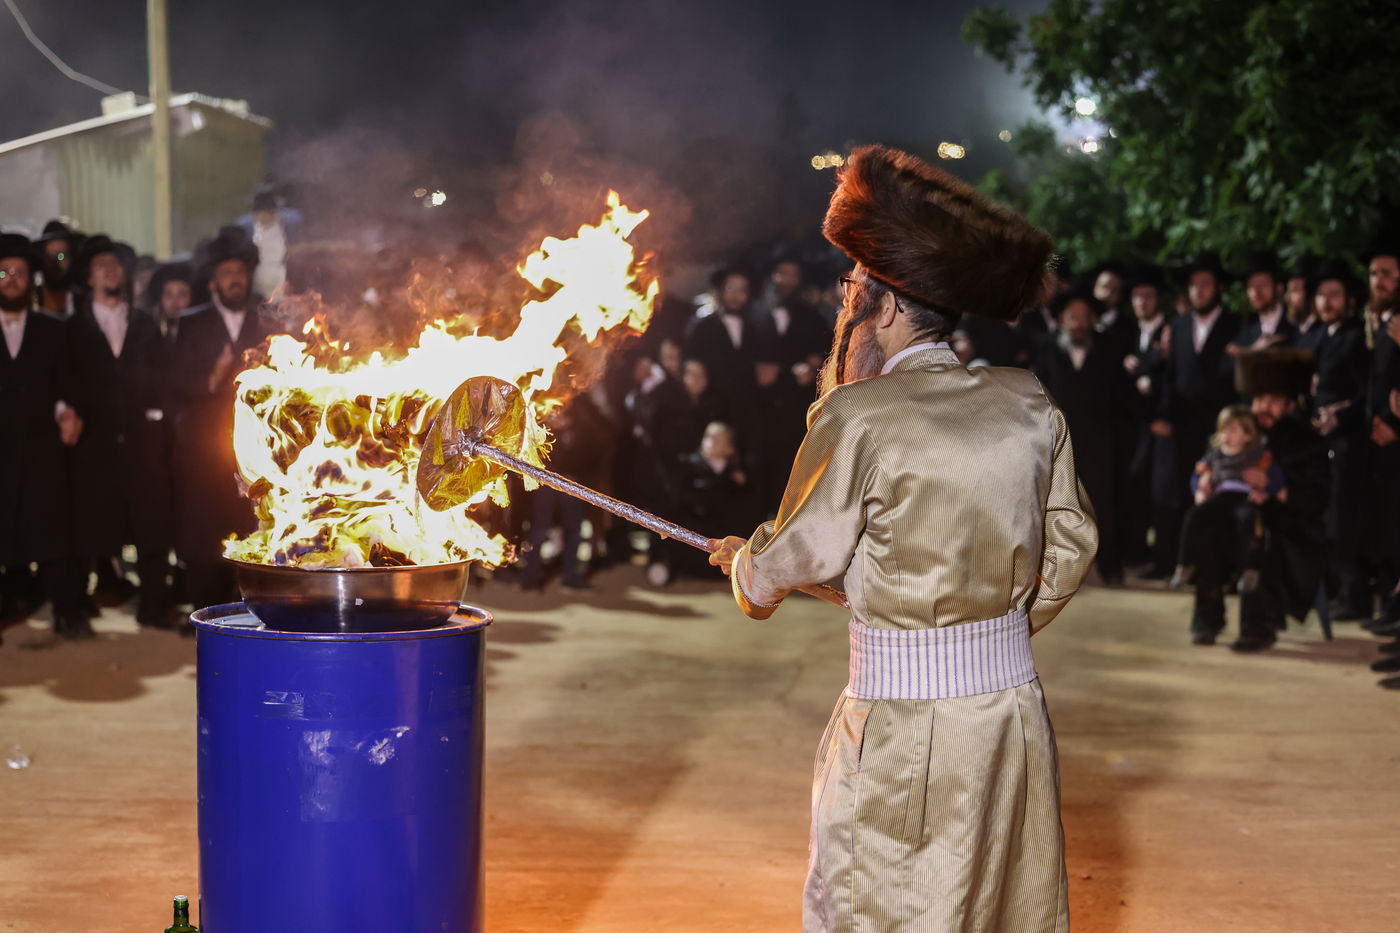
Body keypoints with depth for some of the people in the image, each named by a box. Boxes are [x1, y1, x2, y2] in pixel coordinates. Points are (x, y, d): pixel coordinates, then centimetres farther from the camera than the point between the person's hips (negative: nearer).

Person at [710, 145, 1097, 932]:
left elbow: (796, 558, -4)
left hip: (904, 723, -6)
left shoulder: (860, 418, -15)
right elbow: (1070, 544, 12)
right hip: (1013, 708, 6)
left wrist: (744, 563, 19)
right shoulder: (1027, 403, 3)